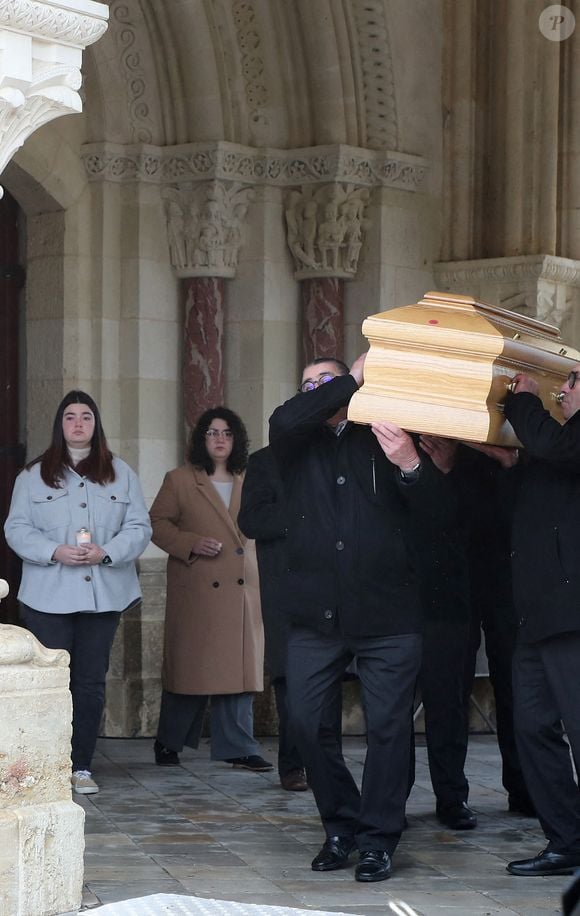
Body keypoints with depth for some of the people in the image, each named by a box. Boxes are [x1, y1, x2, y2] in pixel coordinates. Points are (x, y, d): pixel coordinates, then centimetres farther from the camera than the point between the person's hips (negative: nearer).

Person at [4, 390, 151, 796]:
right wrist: (54, 551, -14)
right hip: (49, 598, -2)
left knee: (92, 682, 3)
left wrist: (106, 552, -13)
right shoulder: (34, 475, 7)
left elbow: (139, 527, 5)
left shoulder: (120, 474, 10)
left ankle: (82, 766, 9)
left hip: (103, 594, 2)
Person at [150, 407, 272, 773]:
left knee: (239, 669, 1)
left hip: (241, 591, 4)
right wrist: (192, 544, -15)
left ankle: (237, 747, 5)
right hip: (196, 591, -4)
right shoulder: (179, 481, 4)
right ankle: (169, 743, 12)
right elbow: (158, 524, 0)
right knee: (191, 668, -1)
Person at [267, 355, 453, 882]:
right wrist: (354, 377, -10)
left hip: (387, 615, -2)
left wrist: (411, 465, -23)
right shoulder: (296, 443, 12)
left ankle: (378, 839, 11)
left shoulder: (384, 439, 9)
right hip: (316, 615, 2)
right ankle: (341, 826, 20)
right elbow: (286, 419, -13)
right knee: (305, 720, 1)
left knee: (388, 727, -1)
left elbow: (435, 504, -2)